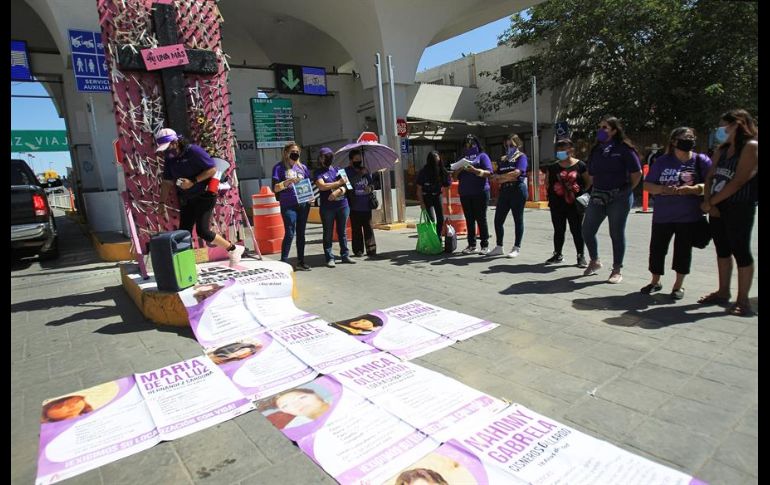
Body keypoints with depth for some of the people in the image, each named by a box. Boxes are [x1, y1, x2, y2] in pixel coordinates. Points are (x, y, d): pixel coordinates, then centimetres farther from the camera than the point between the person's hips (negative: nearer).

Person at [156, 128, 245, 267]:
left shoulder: (193, 151, -15)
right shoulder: (169, 158, 6)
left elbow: (213, 169, -16)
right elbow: (167, 182, 11)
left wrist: (193, 181, -23)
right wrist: (162, 203, 6)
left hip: (204, 196, -7)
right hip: (186, 199, 7)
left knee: (202, 231, -13)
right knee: (184, 232, 4)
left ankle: (233, 249, 5)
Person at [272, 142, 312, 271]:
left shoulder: (302, 167, 14)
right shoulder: (279, 167, 2)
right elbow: (275, 188, -5)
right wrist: (289, 181, -19)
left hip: (303, 204, 5)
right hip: (288, 205, -5)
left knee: (301, 233, 10)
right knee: (289, 233, -10)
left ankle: (301, 262, 18)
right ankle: (284, 262, -4)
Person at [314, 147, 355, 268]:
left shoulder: (337, 170, 14)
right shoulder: (318, 173, 3)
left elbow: (345, 186, 6)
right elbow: (322, 186, -14)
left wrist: (338, 191, -15)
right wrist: (339, 183, -10)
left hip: (343, 205, 4)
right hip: (327, 207, -3)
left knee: (342, 232, 10)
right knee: (328, 234, 2)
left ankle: (345, 255, 17)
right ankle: (330, 258, 7)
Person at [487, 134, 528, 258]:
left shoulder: (521, 156, 2)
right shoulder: (503, 159, 20)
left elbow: (516, 172, -14)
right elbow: (496, 176, 12)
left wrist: (501, 177, -3)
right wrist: (509, 177, -6)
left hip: (518, 190, -6)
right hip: (504, 191, 6)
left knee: (518, 219, 1)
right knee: (498, 219, 3)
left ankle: (516, 248, 8)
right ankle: (499, 247, 14)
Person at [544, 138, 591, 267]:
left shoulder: (580, 165, -1)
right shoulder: (553, 167, 5)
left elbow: (588, 182, 5)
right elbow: (547, 183, 9)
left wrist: (581, 192, -5)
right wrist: (552, 195, -3)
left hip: (575, 204, -2)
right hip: (557, 204, 2)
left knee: (577, 230, 4)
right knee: (558, 230, 12)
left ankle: (581, 256, 15)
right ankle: (557, 254, 25)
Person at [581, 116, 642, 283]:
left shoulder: (624, 149, -6)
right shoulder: (596, 149, 10)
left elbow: (637, 173, -6)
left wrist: (627, 190, -2)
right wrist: (597, 188, 8)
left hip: (618, 198, -5)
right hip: (598, 196, 5)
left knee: (617, 234, 2)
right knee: (587, 231, 5)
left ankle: (617, 270, 14)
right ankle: (595, 261, 28)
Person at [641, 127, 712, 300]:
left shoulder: (701, 161, 0)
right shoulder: (663, 161, 5)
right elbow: (647, 185, 3)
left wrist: (692, 189, -25)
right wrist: (663, 189, -15)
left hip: (689, 216, -2)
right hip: (662, 215, 2)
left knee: (683, 250, 5)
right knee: (657, 248, 8)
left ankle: (678, 285, 21)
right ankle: (655, 282, 27)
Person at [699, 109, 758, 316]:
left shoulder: (751, 147, -8)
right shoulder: (722, 150, 15)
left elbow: (738, 181, -17)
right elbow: (710, 177, 10)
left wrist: (710, 202, -14)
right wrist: (708, 202, -5)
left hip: (740, 208, -7)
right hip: (718, 208, 7)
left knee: (741, 251, -2)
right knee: (722, 250, 13)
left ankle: (743, 300, 6)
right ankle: (723, 292, 25)